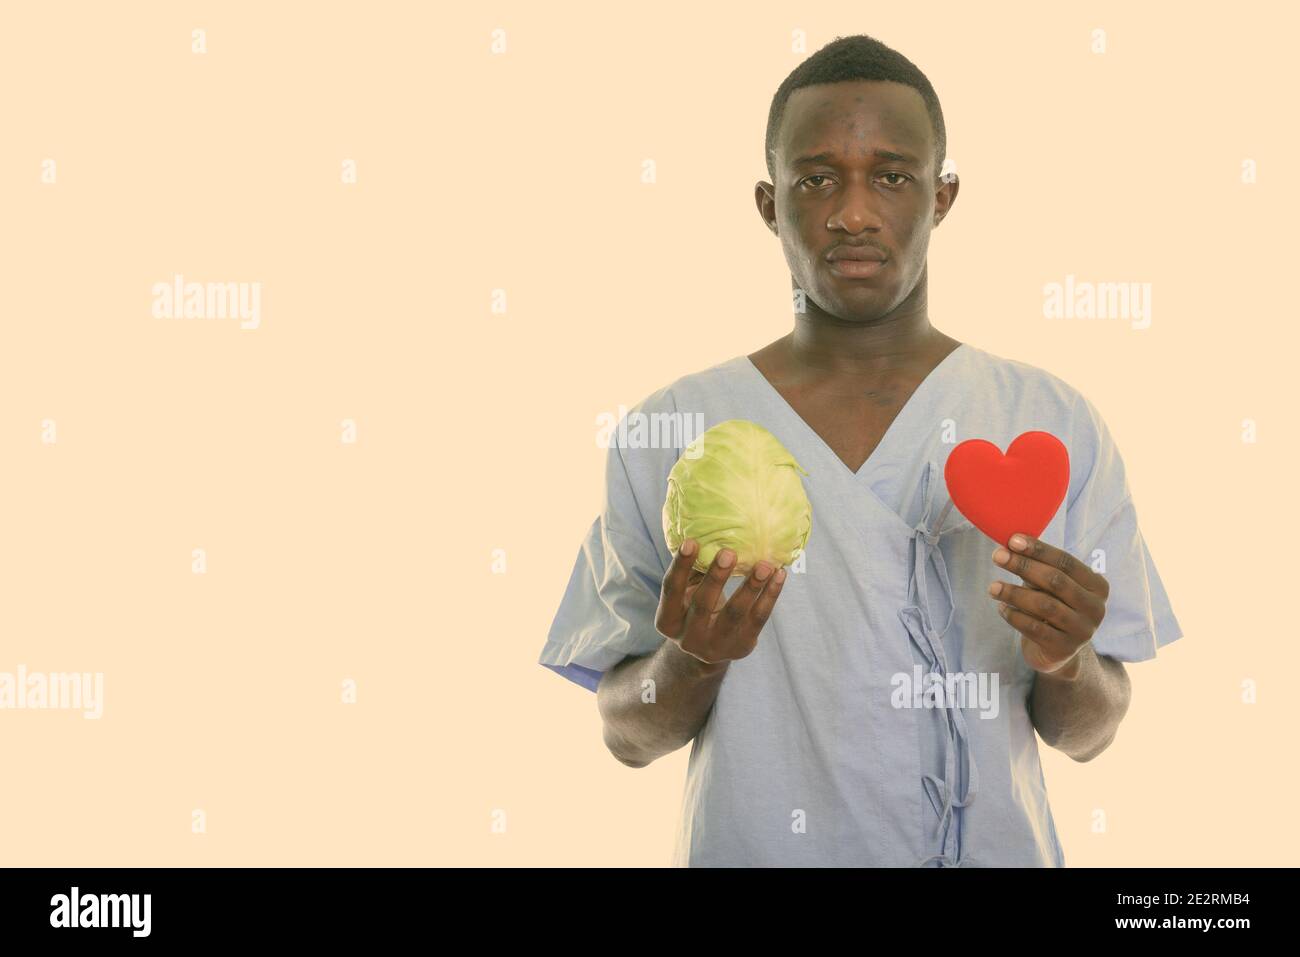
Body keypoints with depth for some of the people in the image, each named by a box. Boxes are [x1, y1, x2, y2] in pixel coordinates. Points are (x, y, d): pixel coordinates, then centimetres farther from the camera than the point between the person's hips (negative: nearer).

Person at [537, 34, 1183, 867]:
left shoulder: (1057, 428, -7)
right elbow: (629, 736, -4)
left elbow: (1089, 735, -2)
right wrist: (691, 661, -23)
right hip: (750, 849, -1)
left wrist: (1069, 663, -22)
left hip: (997, 847, 1)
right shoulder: (668, 433, -9)